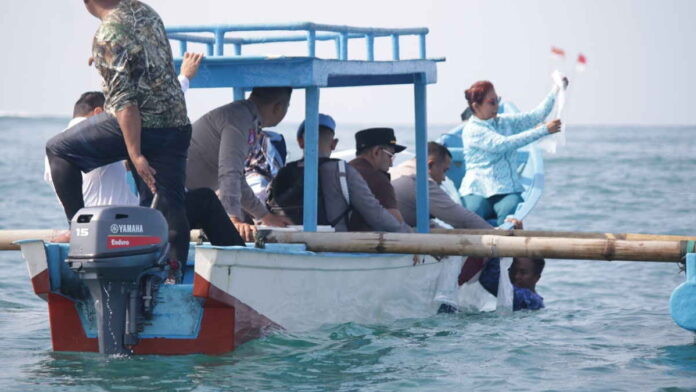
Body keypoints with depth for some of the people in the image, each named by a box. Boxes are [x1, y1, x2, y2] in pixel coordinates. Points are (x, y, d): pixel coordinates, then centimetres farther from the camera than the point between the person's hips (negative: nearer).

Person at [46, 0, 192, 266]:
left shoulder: (108, 35, -14)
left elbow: (124, 100, -20)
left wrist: (136, 154, -22)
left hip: (140, 122, -7)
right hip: (177, 123, 7)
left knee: (58, 150, 8)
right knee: (169, 206, 9)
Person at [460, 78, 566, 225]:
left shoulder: (505, 122, 17)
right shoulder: (472, 130, -5)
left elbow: (537, 115, 16)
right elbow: (504, 144, -16)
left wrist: (557, 90, 5)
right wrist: (544, 130, -15)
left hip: (507, 191, 4)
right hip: (478, 192, -4)